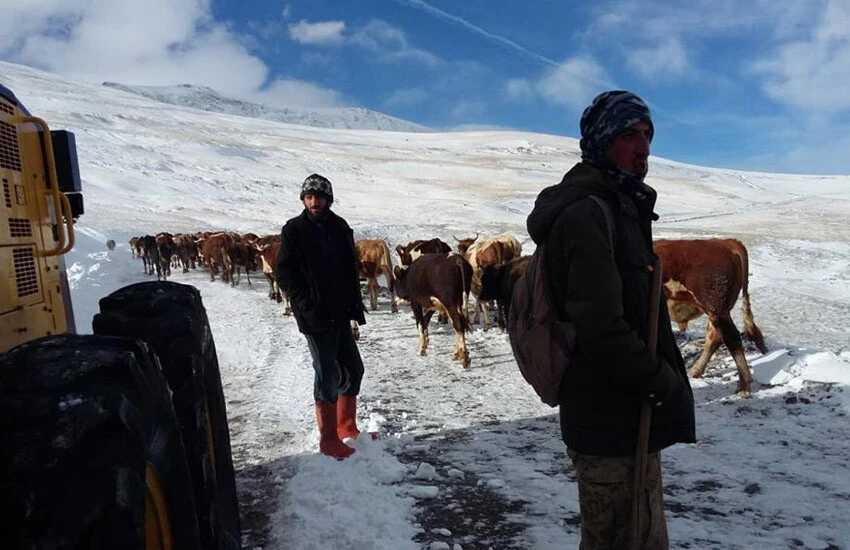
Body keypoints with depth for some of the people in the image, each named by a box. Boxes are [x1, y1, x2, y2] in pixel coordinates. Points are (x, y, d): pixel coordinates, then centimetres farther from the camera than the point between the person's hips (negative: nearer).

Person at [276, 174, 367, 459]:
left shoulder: (339, 227, 9)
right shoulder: (294, 230, -6)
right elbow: (285, 275, -7)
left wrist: (356, 304, 6)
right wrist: (308, 308, -15)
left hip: (340, 313, 6)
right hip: (316, 316, -6)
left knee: (353, 368, 12)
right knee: (328, 375, -3)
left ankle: (346, 427, 29)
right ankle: (328, 440, 10)